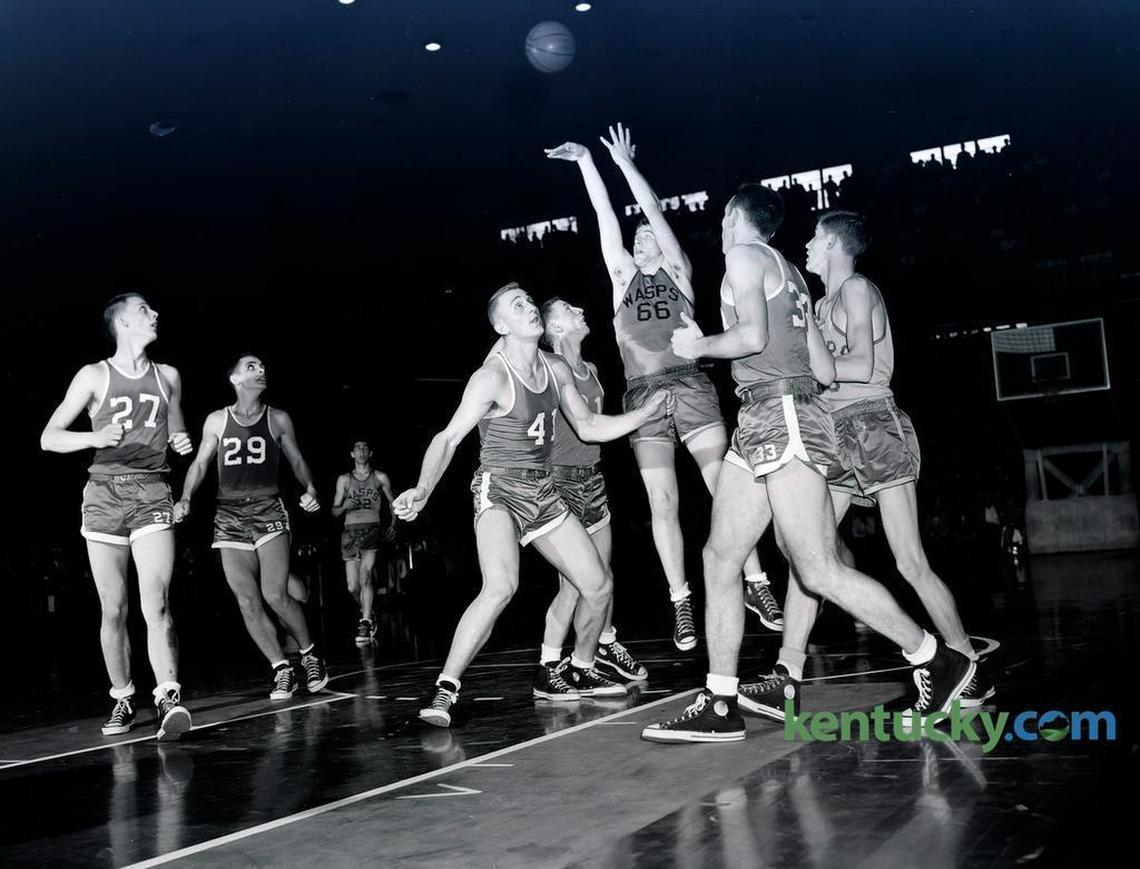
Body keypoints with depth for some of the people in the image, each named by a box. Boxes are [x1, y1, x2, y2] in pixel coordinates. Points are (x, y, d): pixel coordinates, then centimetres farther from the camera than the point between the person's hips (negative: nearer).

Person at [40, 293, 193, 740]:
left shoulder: (168, 376, 12)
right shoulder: (94, 376, 3)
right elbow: (48, 438, 1)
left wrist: (182, 442, 2)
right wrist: (94, 438, -18)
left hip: (152, 493, 1)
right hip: (105, 493, -1)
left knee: (156, 604, -15)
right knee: (114, 610, 2)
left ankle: (169, 698, -20)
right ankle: (122, 699, 15)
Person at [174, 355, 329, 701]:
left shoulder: (278, 419, 8)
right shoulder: (217, 421, 9)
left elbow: (296, 460, 13)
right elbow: (200, 464, 12)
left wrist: (310, 489, -4)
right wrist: (185, 499, -3)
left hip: (268, 512, -2)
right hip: (230, 517, 2)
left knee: (275, 595, -15)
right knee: (248, 603, -4)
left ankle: (309, 653, 7)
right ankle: (282, 669, 6)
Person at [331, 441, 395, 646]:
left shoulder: (380, 478, 12)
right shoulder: (344, 480, 14)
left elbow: (392, 503, 20)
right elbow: (334, 511, 15)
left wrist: (392, 524, 5)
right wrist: (345, 506, -7)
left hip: (373, 529, -2)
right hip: (351, 532, 2)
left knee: (365, 572, -26)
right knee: (353, 587, -3)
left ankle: (365, 623, -25)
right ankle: (368, 614, 25)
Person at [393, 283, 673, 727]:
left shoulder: (557, 370, 4)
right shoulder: (492, 377, -16)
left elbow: (589, 427, 15)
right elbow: (448, 438, -19)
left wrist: (645, 413, 8)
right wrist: (423, 489, -34)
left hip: (543, 493, 7)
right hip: (500, 492, -7)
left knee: (599, 587, 7)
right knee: (500, 588, -31)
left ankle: (580, 672, 32)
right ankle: (444, 690, -23)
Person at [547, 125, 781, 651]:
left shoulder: (679, 272, 13)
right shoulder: (624, 276, 18)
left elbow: (653, 210, 6)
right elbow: (607, 217, 14)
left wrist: (625, 164, 6)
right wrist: (586, 161, 12)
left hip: (690, 386, -2)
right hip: (643, 392, 2)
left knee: (726, 487, -6)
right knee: (663, 504, -2)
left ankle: (755, 582, 2)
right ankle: (681, 603, 2)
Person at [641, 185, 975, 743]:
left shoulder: (744, 255, -1)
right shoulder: (790, 274, 23)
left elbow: (753, 336, -18)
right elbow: (825, 370, 19)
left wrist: (699, 347, -2)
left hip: (781, 419, -10)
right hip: (760, 425, 10)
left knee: (820, 572, -11)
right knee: (720, 559, 5)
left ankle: (939, 664, 1)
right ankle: (720, 706, 5)